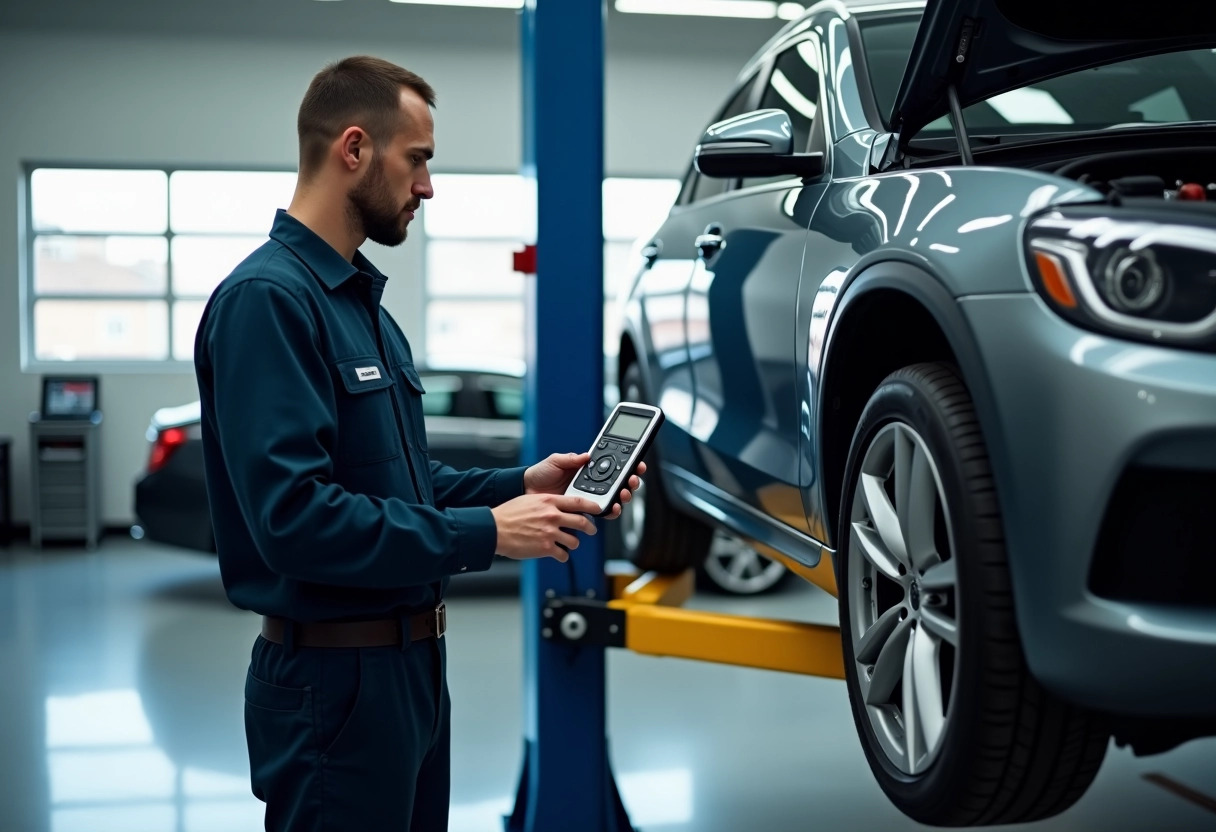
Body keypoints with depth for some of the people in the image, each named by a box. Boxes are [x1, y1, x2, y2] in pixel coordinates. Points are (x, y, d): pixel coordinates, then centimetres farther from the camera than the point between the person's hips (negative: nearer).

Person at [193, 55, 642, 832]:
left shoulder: (363, 300, 14)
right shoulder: (267, 299, -18)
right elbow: (292, 512, -27)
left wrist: (517, 486, 3)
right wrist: (482, 534, -22)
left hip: (410, 662, 10)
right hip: (334, 678, -10)